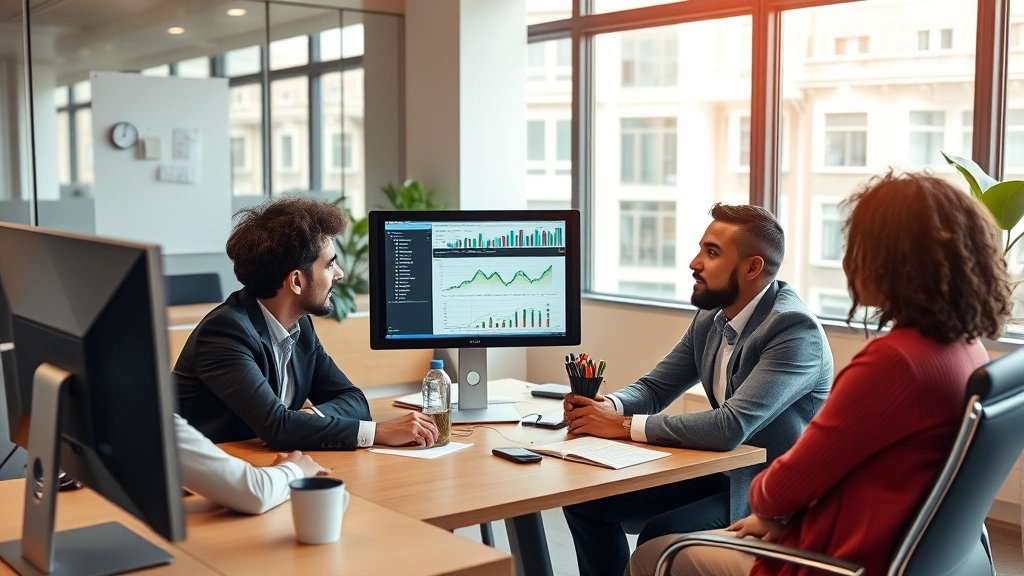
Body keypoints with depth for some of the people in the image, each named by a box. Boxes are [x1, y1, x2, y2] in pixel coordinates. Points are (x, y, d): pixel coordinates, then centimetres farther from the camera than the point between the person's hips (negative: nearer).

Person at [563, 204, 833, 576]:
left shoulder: (795, 329, -23)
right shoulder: (712, 316, 2)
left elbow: (731, 426, -32)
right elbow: (655, 387, 9)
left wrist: (624, 425, -26)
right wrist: (609, 406, -14)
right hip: (717, 473, 8)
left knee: (659, 536, -29)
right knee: (587, 498, 2)